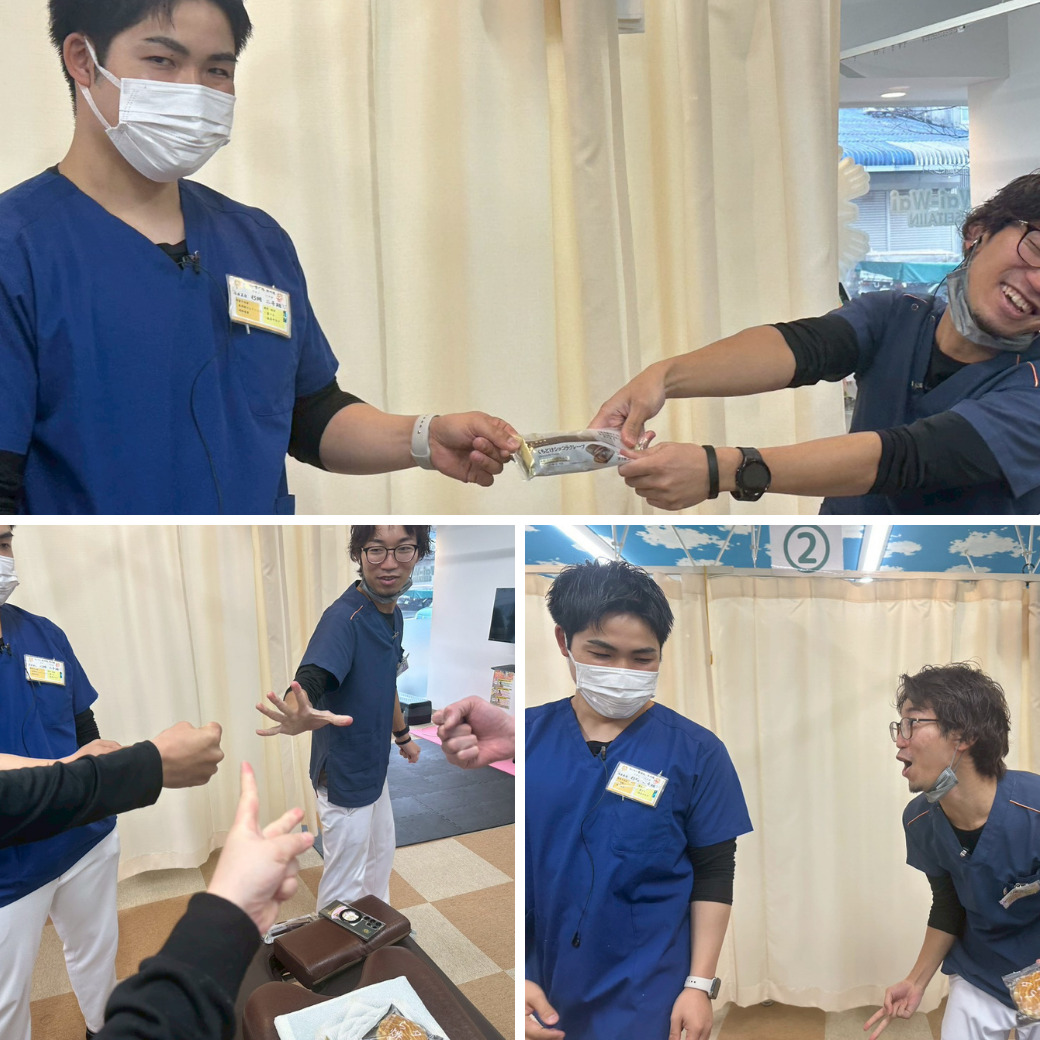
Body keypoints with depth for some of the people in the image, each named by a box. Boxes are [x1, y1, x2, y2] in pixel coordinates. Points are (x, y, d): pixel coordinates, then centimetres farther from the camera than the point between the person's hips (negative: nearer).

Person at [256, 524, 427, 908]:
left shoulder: (394, 615, -1)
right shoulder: (344, 618, -28)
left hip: (374, 766, 9)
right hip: (343, 776, -9)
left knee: (381, 852, 29)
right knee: (345, 885, 7)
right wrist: (298, 715, -67)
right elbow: (308, 681, -45)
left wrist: (403, 735, 26)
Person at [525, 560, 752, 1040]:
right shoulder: (529, 736, -5)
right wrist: (517, 978, -5)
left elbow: (714, 875, -2)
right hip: (542, 990, 2)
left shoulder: (696, 752, -7)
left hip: (645, 999, -2)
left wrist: (700, 984, -4)